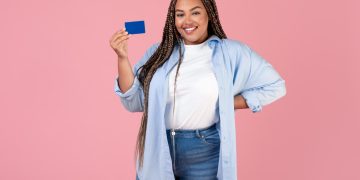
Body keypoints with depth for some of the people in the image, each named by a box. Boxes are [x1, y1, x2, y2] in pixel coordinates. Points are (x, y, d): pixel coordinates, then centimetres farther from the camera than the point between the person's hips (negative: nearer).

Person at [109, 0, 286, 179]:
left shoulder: (231, 52, -3)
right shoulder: (159, 52, 3)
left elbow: (274, 86, 1)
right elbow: (134, 102, -1)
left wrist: (228, 103, -6)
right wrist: (122, 58, -12)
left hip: (204, 151, -2)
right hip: (157, 148, 2)